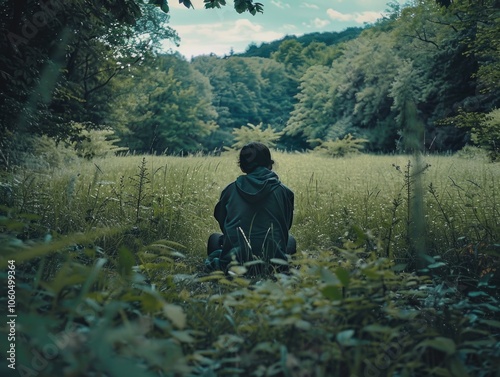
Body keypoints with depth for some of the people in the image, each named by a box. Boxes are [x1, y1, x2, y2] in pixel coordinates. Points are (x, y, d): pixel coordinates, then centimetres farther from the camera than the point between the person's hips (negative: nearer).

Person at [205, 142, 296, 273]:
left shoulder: (230, 189, -2)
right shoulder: (283, 191, -3)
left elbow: (222, 222, 12)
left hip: (234, 257, 1)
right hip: (272, 258, 0)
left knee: (214, 238, 32)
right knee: (290, 239, 32)